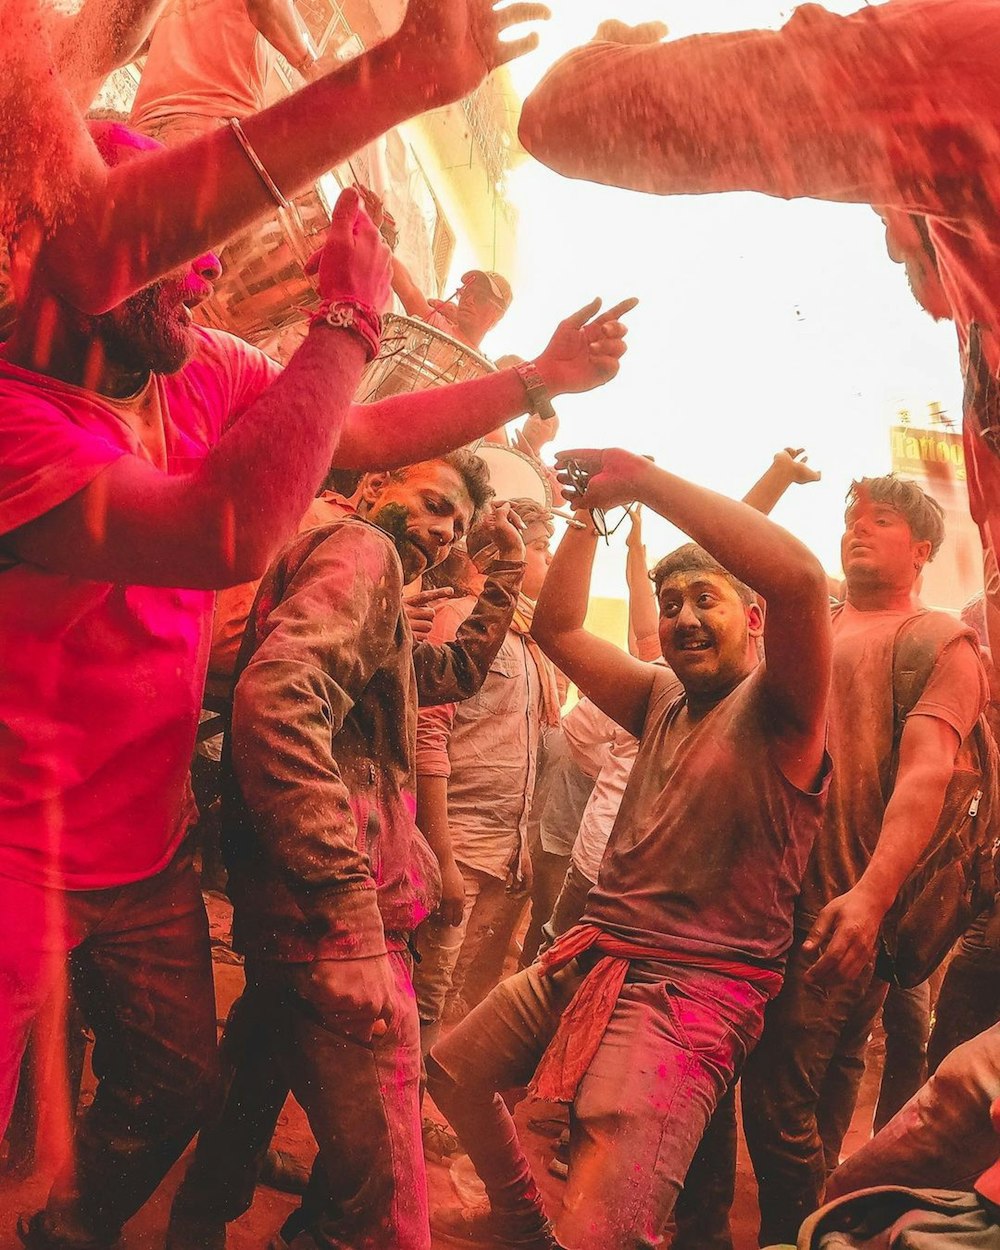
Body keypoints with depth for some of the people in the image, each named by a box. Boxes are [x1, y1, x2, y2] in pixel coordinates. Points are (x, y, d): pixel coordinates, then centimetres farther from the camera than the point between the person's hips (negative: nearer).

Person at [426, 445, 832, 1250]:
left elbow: (799, 578, -29)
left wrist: (646, 478, -25)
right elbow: (558, 628, 17)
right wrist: (592, 513, 6)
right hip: (588, 958, 8)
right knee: (449, 1072, 25)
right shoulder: (663, 700, 14)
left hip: (694, 991, -8)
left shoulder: (775, 708, -9)